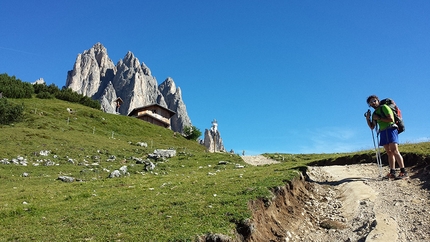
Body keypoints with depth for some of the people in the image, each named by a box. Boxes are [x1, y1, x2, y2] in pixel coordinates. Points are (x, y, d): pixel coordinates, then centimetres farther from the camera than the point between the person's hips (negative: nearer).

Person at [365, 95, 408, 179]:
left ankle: (403, 172, -18)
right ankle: (392, 173, -2)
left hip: (391, 130, -7)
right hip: (383, 132, 7)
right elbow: (372, 127, 21)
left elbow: (391, 119, -12)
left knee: (394, 151, -17)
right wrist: (368, 119, 7)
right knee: (389, 153, 2)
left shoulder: (384, 107, 0)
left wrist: (379, 118, -8)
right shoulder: (374, 113, 21)